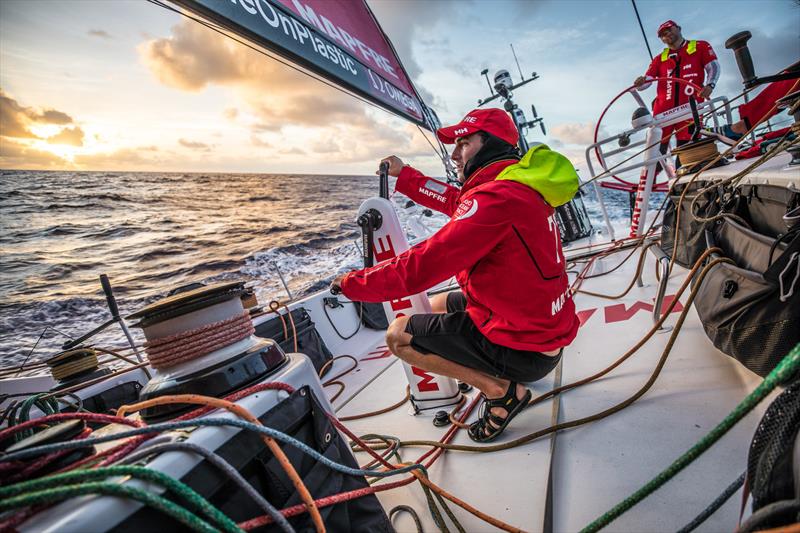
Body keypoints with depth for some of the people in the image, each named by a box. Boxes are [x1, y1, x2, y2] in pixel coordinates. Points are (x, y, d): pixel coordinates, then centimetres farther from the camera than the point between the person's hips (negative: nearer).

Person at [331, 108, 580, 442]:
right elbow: (455, 201, 21)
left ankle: (502, 390, 0)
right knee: (437, 305, 26)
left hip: (522, 348, -9)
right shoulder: (520, 186, 5)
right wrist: (403, 175, 25)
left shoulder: (495, 198, -24)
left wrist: (351, 283, -10)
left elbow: (420, 268, -25)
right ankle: (501, 377, 16)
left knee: (398, 335, 0)